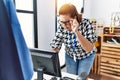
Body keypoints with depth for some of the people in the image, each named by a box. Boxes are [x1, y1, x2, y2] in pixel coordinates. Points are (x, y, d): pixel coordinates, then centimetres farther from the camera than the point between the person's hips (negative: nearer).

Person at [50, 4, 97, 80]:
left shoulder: (86, 24, -30)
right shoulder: (62, 27, -22)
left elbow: (89, 49, -36)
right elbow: (55, 47, -19)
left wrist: (76, 32, -48)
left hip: (86, 56, -2)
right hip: (70, 55, 2)